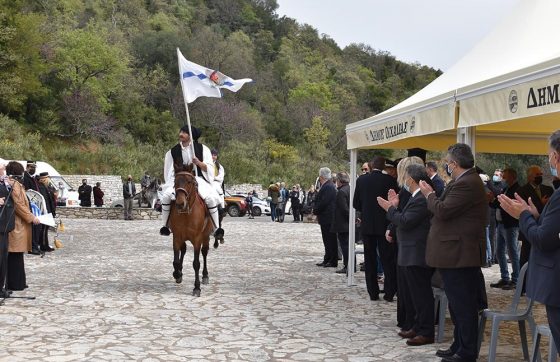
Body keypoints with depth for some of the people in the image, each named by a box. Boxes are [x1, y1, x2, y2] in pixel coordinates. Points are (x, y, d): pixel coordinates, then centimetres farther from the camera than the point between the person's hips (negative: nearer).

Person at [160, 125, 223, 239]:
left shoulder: (202, 149, 3)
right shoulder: (173, 151, 8)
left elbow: (209, 168, 0)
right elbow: (169, 172, 13)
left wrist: (199, 163, -18)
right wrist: (171, 184, -1)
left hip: (198, 179, -1)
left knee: (211, 198, -27)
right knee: (166, 196, -25)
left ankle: (216, 228, -15)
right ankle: (166, 226, -9)